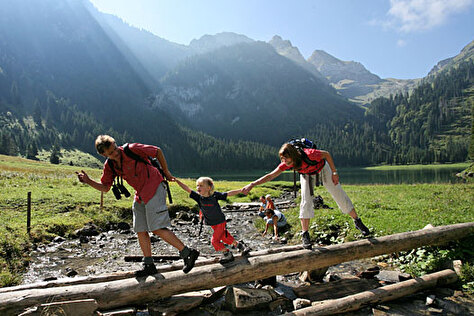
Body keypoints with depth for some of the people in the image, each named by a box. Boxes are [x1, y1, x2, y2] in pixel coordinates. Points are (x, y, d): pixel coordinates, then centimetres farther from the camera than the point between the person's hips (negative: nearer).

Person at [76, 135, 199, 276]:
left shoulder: (132, 149, -17)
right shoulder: (109, 166, 3)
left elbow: (157, 151, -7)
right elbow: (105, 187, 10)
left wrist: (166, 172, 2)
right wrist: (88, 181, -7)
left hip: (154, 188, -8)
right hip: (140, 195, 8)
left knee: (157, 228, -14)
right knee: (140, 231, 7)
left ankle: (188, 253, -6)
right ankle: (149, 265, 18)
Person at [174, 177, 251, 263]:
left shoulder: (215, 195, -20)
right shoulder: (198, 197, -12)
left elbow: (229, 194, -15)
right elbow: (187, 189, -17)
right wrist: (176, 180, -24)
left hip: (220, 221, -4)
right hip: (212, 224, 5)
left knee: (215, 240, -10)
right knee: (225, 237, 13)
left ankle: (227, 254, 7)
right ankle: (238, 245, 35)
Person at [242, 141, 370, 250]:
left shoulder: (308, 154, -43)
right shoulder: (286, 164, -31)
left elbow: (326, 154, -26)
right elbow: (270, 175, -31)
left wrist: (334, 173, -21)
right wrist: (251, 184, -40)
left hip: (322, 168, -2)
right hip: (306, 174, 2)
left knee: (338, 194, 2)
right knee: (306, 201, -13)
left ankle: (357, 221, 19)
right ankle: (305, 234, -8)